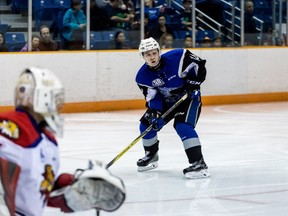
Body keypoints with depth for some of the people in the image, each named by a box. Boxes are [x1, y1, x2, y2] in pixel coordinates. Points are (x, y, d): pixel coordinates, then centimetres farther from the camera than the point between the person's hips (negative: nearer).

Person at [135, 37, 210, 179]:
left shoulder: (176, 57, -26)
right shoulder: (142, 76, -13)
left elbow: (199, 65, -16)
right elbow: (152, 97, -11)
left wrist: (193, 84, -22)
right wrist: (154, 113, -28)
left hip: (189, 98, -6)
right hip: (167, 101, 6)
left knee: (183, 126, -28)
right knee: (146, 124, 3)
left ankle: (199, 163, -32)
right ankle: (151, 156, 30)